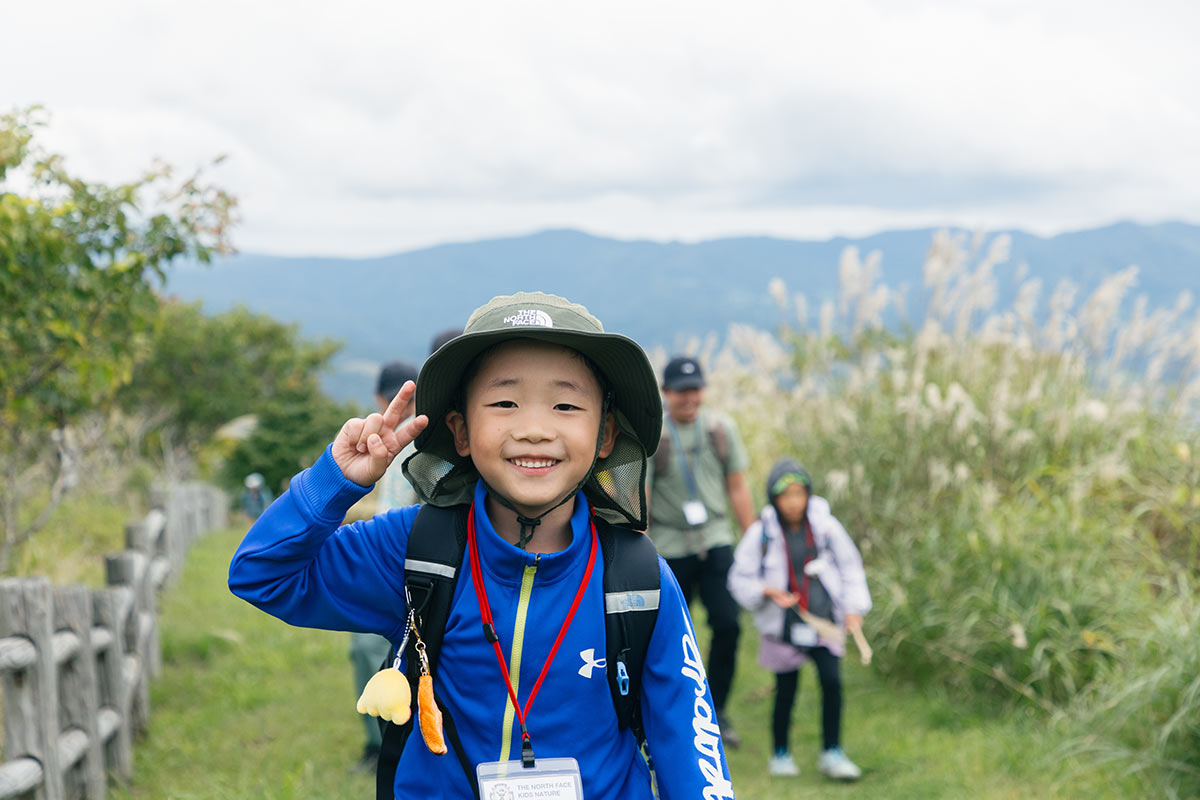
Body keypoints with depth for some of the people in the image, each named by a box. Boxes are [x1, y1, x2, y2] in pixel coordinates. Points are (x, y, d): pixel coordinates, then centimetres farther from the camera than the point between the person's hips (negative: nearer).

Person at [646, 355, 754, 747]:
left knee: (727, 624, -10)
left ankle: (716, 710, 5)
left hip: (716, 542, 2)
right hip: (670, 548, -2)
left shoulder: (720, 428, 3)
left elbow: (737, 488, 10)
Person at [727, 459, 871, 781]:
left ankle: (832, 753, 10)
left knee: (832, 682, -6)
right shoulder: (762, 533, -8)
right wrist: (767, 591, -19)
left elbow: (850, 567, 8)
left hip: (824, 621, 1)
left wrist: (853, 609, 1)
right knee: (786, 690, 5)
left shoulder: (825, 526, -4)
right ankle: (780, 754, 24)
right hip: (784, 626, -1)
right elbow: (740, 579, -2)